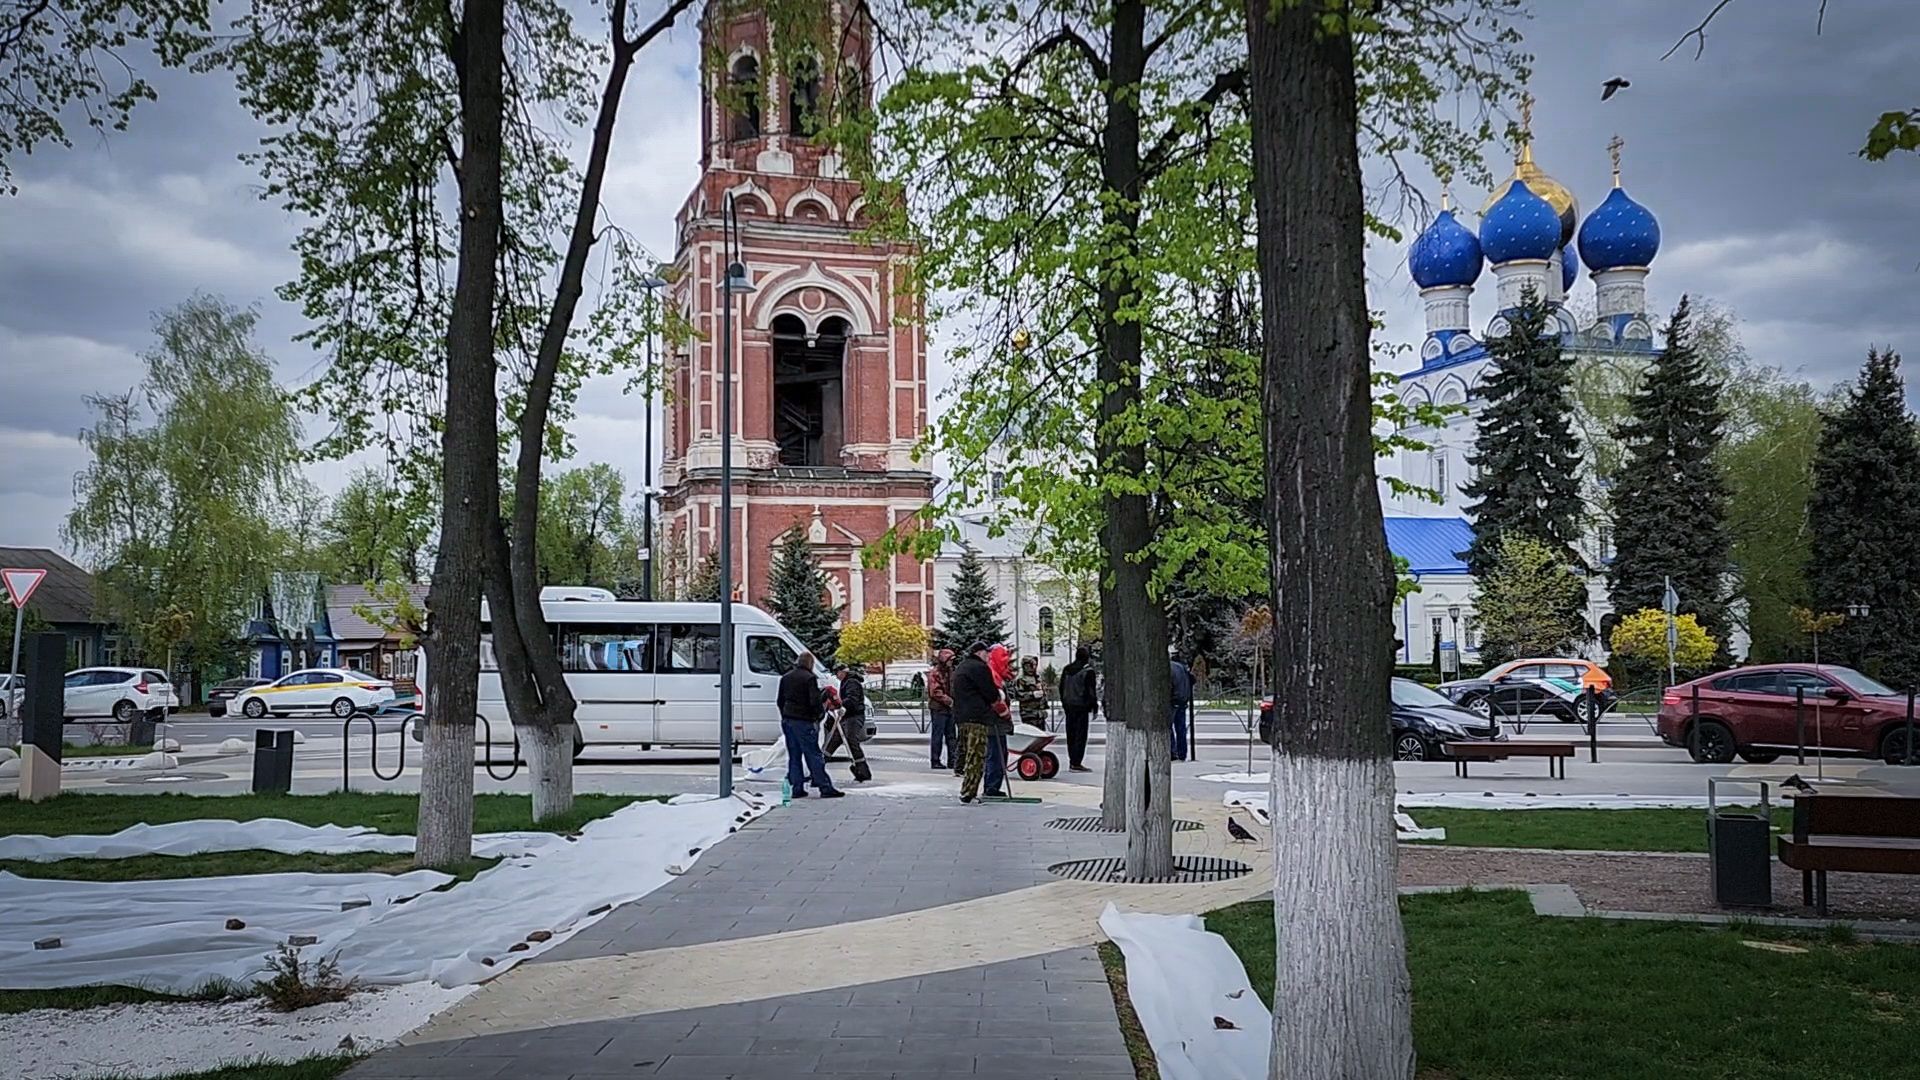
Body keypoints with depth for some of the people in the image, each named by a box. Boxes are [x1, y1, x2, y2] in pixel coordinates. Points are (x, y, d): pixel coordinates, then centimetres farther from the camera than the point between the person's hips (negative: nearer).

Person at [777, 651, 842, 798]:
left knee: (794, 756, 10)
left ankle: (797, 788, 9)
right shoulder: (809, 678, -11)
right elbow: (815, 701, -17)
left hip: (787, 720, 7)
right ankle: (825, 787, -4)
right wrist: (821, 711, 1)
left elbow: (780, 701, 17)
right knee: (813, 755, -5)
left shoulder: (785, 677, 12)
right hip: (804, 721, -7)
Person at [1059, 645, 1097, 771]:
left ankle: (1072, 761, 18)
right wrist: (1095, 707, -3)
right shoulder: (1088, 671, -11)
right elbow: (1091, 691, -12)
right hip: (1081, 707, -7)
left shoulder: (1066, 670, 10)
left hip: (1068, 706, 7)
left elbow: (1061, 688, 16)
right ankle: (1076, 763, -8)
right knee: (1080, 735, -4)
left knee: (1071, 734, 13)